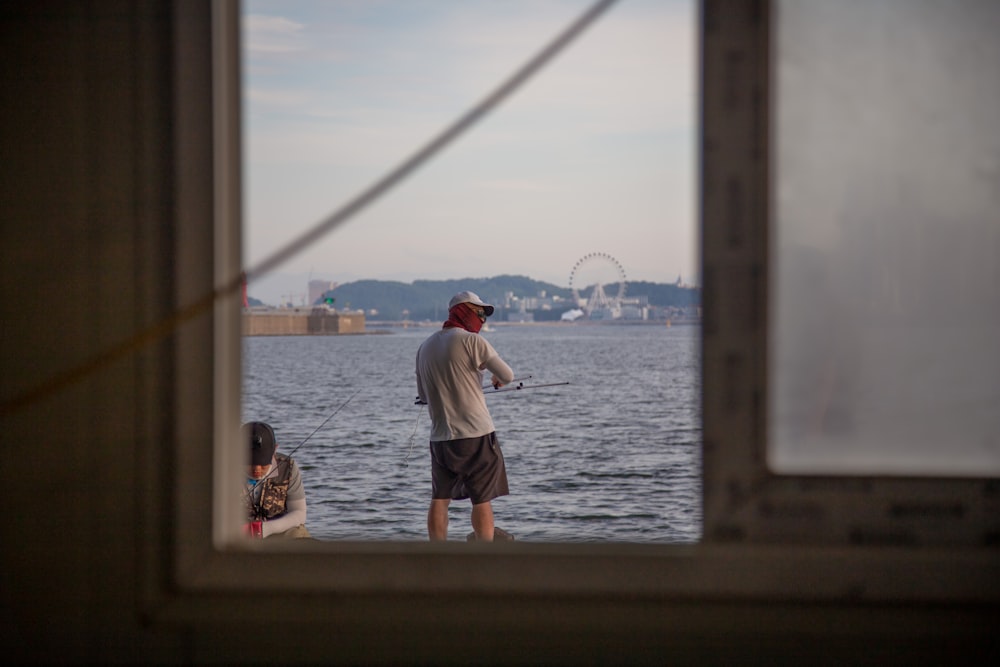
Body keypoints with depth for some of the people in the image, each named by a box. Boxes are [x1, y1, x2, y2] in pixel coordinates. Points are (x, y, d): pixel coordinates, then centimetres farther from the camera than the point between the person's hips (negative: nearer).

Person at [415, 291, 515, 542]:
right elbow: (507, 375, -7)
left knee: (439, 500, 9)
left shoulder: (425, 347, 11)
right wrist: (497, 380, 16)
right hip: (476, 435, -5)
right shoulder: (472, 341, -9)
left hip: (440, 437, 6)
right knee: (482, 501, 0)